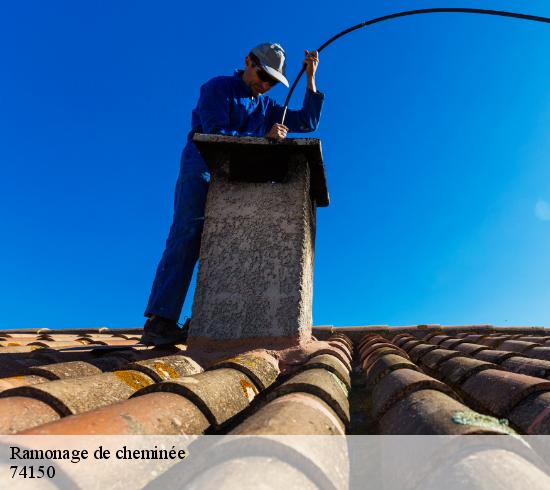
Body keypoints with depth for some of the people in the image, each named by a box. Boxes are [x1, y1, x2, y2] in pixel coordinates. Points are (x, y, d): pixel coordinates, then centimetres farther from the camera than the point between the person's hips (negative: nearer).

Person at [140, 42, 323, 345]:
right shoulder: (217, 88, 2)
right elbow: (215, 135, -13)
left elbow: (307, 122, 18)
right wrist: (263, 138, -16)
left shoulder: (266, 106, 21)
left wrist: (310, 79, 11)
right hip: (201, 174, -6)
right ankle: (159, 322, -20)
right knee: (188, 238, -17)